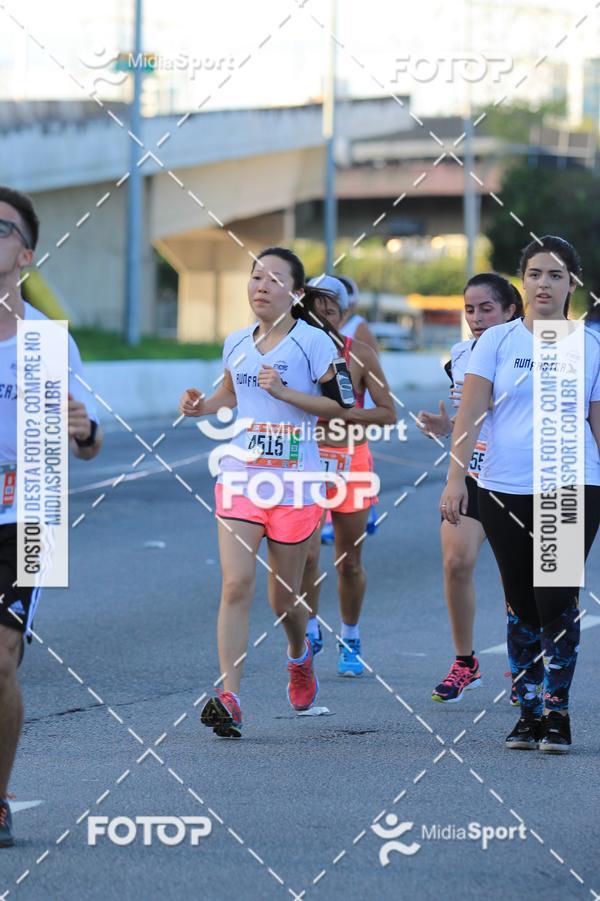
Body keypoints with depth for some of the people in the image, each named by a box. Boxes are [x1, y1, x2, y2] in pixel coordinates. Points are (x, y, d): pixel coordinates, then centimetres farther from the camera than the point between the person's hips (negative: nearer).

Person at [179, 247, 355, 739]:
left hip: (294, 483, -3)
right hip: (240, 477, 3)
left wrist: (283, 391, -19)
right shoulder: (237, 343, 9)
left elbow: (341, 405, -9)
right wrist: (203, 405, 6)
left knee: (284, 595, 10)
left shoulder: (313, 342, -6)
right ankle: (228, 698, -17)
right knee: (236, 585, -13)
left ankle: (299, 656, 45)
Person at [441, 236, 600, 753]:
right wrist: (456, 478, -7)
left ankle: (557, 714, -2)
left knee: (557, 603, -9)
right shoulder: (498, 342, 5)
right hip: (504, 491, 1)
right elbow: (470, 414, 1)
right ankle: (528, 714, 15)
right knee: (521, 607, 7)